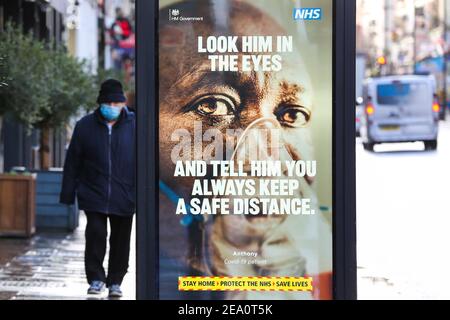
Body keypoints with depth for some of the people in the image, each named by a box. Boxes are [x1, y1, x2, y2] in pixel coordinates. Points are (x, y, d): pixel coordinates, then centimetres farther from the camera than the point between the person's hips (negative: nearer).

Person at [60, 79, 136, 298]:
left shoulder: (134, 126, 0)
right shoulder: (85, 126, 2)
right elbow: (72, 162, 6)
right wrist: (68, 195, 3)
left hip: (124, 197, 0)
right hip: (93, 195, 0)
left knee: (120, 240, 7)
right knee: (95, 234, -11)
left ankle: (115, 281, 20)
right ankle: (96, 279, 2)